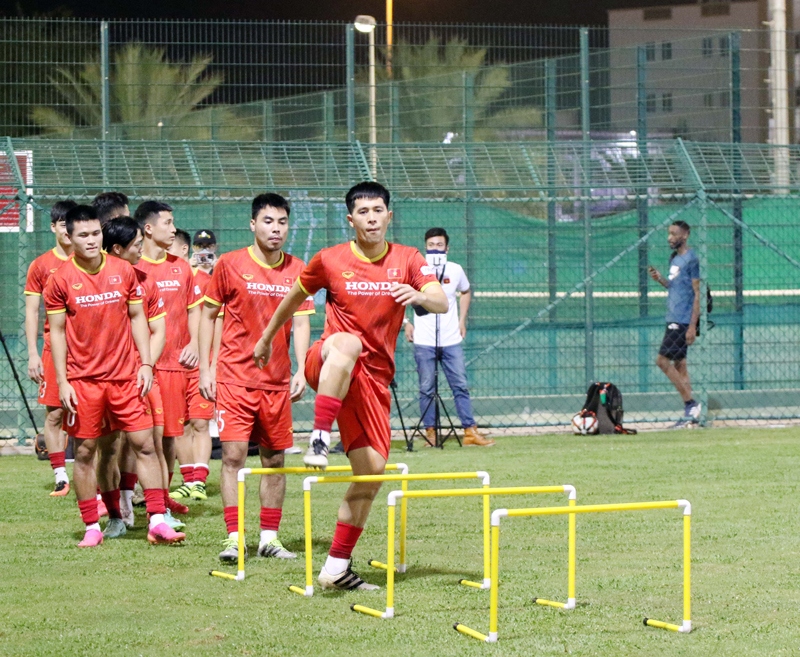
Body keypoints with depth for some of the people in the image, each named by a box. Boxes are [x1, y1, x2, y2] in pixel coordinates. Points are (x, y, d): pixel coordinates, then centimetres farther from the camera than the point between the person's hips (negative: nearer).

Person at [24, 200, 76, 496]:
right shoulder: (41, 266, 6)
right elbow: (31, 311, 7)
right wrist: (33, 354, 0)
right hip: (54, 348, 0)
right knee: (54, 413, -2)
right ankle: (60, 476, 6)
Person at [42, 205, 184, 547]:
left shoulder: (123, 271, 3)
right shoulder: (61, 279, -3)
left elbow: (137, 318, 10)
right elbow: (57, 331, -1)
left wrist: (146, 364, 2)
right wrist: (62, 381, -6)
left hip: (124, 376, 2)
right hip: (82, 380, -2)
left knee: (144, 444, -3)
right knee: (84, 452, 2)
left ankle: (157, 522, 0)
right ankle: (92, 527, 11)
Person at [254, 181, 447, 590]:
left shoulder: (407, 260, 4)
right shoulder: (330, 261, 2)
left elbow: (442, 304, -10)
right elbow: (294, 299, 19)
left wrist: (420, 296, -32)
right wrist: (267, 337, 28)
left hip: (374, 376, 3)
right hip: (327, 365, -3)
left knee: (372, 470, -4)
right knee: (348, 343, -41)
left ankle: (337, 567, 7)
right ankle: (319, 440, -43)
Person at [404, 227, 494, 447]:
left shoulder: (455, 270, 4)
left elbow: (466, 292, 24)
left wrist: (462, 320, 14)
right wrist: (405, 322, 1)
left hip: (451, 340, 2)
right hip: (423, 341, -2)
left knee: (460, 386, 0)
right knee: (426, 389, 0)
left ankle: (470, 431, 1)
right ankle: (430, 432, 7)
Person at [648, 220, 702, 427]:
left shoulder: (691, 260, -12)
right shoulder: (674, 258, 15)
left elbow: (697, 293, -14)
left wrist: (692, 326, -19)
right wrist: (660, 279, 4)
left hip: (683, 321, -9)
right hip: (674, 319, 9)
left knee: (663, 361, -12)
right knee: (679, 364, 9)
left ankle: (691, 404, -8)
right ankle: (691, 411, 10)